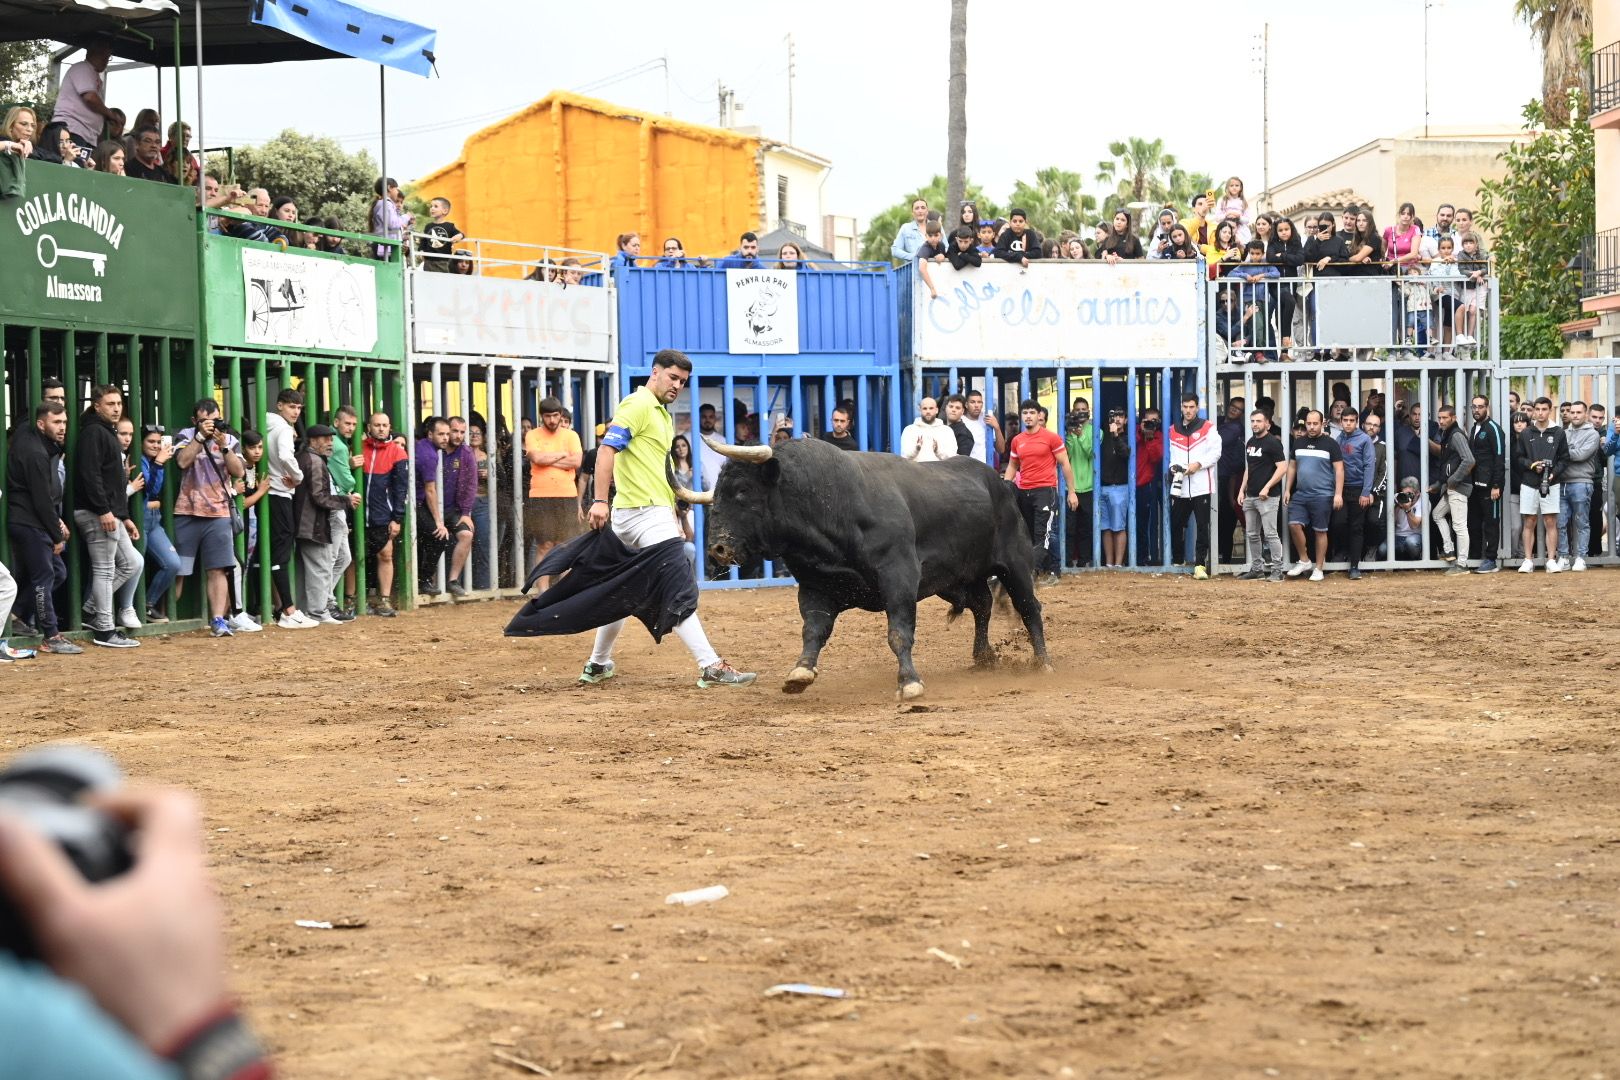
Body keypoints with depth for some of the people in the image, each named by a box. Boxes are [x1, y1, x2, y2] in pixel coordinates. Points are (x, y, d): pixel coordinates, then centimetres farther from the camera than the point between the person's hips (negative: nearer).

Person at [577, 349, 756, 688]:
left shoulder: (663, 415, 22)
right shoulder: (639, 404, -8)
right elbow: (607, 449, -18)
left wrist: (674, 518, 23)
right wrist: (599, 501, -27)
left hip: (656, 512, 10)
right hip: (645, 511, -10)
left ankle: (598, 665, 26)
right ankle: (710, 667, -20)